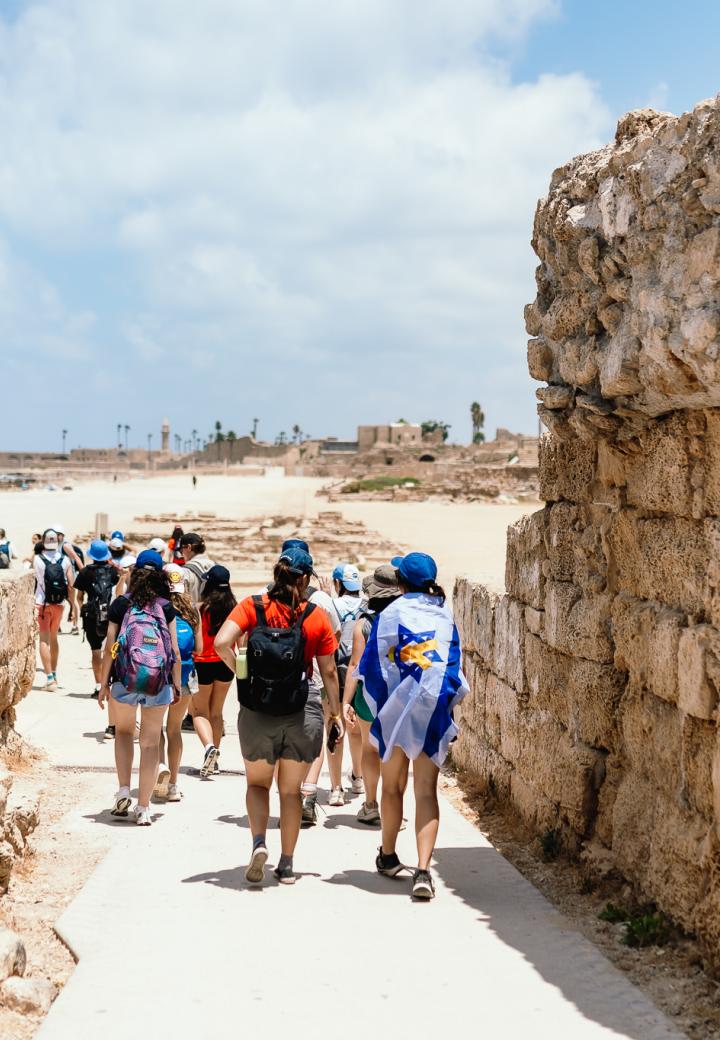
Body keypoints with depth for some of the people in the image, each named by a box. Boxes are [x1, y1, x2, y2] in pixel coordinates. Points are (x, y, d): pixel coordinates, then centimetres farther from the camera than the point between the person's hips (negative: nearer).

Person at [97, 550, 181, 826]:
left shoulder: (121, 604, 0)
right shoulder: (166, 607, 1)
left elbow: (109, 646, -1)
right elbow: (175, 650, 0)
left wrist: (104, 683, 6)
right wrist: (177, 683, 10)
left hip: (125, 679, 0)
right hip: (158, 682, 0)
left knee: (123, 731, 24)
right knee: (151, 742, 8)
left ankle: (123, 790, 11)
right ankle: (143, 807, 9)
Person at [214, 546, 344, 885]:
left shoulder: (252, 607, -4)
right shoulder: (317, 617, -3)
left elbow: (222, 643, -18)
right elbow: (328, 671, 3)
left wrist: (242, 673, -3)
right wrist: (336, 712, 14)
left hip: (256, 714, 0)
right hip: (302, 714, 0)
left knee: (257, 783, 20)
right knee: (291, 791, 14)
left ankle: (258, 843, -3)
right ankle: (286, 864, 17)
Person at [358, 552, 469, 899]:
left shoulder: (390, 615, -4)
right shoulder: (445, 617, 5)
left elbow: (373, 667, -1)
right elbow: (454, 667, 9)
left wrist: (379, 711, 9)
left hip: (396, 710, -1)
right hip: (434, 713, 1)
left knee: (392, 787, 16)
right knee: (426, 791, -1)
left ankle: (388, 856, 32)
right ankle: (422, 870, -13)